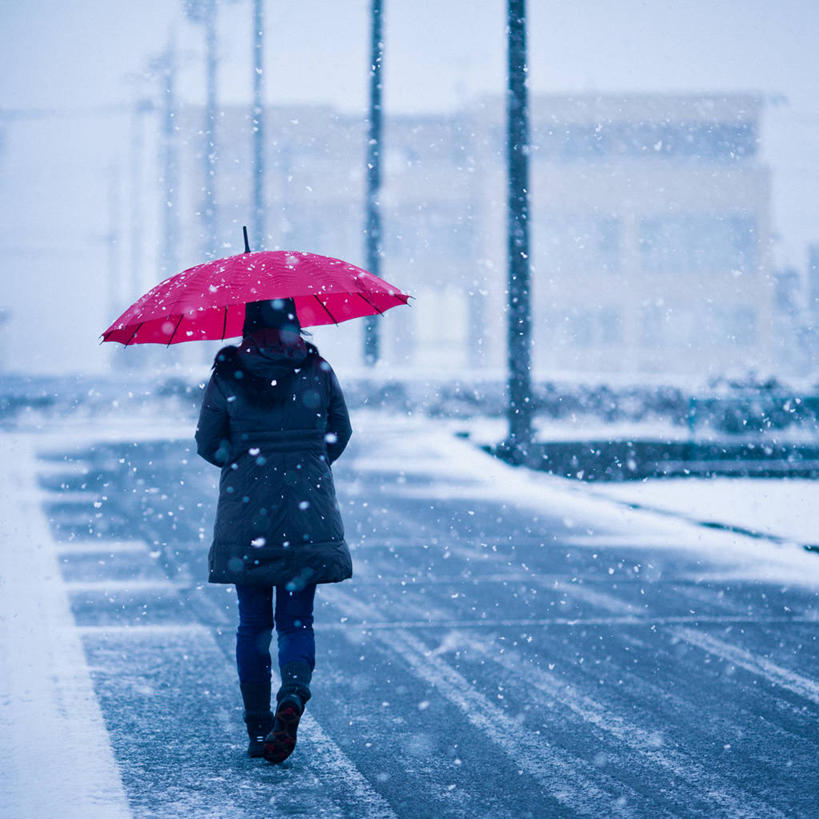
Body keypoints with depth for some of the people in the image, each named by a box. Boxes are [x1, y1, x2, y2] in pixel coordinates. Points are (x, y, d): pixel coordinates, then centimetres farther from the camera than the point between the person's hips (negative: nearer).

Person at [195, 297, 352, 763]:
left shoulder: (227, 375, -6)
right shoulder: (317, 370, -2)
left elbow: (208, 445, 0)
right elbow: (341, 432, 9)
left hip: (246, 511, 0)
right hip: (307, 514, 1)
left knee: (253, 624, 10)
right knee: (297, 619, 8)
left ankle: (258, 732, 12)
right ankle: (294, 695, -21)